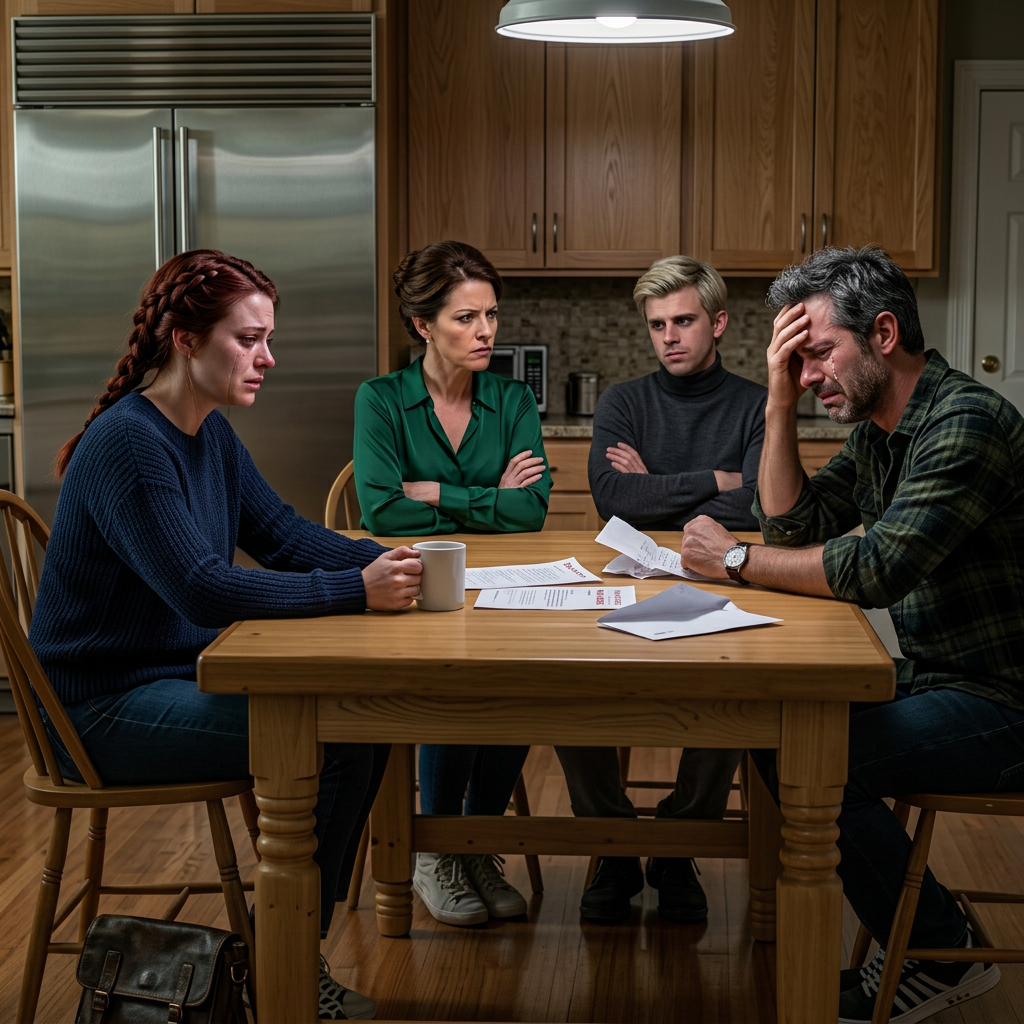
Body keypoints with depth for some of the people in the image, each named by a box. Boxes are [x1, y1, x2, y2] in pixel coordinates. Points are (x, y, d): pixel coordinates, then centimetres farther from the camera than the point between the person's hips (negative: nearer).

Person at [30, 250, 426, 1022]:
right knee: (331, 741, -19)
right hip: (108, 709, -9)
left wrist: (389, 561, -9)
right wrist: (356, 591, -34)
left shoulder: (210, 434, 8)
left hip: (185, 674, 9)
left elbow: (283, 534, 9)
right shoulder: (128, 445, -23)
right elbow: (203, 588, -31)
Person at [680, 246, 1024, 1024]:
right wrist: (781, 403, 1)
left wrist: (736, 560, -15)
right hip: (937, 679, 10)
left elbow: (875, 569, -29)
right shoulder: (878, 432, 10)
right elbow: (791, 524, 12)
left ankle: (942, 957, 1)